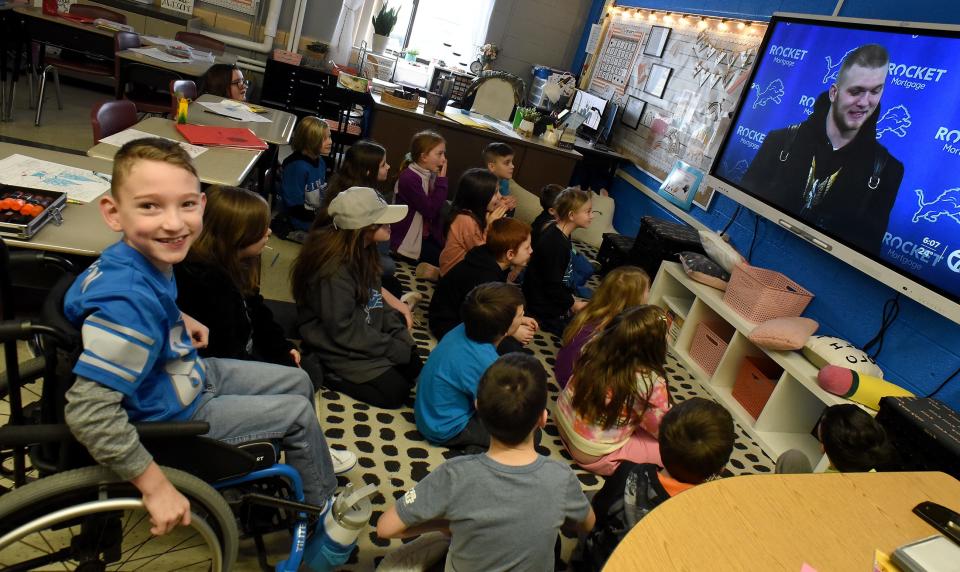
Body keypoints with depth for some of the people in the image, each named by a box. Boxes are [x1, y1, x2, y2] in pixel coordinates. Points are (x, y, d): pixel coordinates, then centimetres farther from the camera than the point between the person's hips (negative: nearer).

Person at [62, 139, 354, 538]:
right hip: (172, 415, -8)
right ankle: (322, 506, 26)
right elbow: (87, 411, -39)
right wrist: (156, 487, -32)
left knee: (297, 381, 17)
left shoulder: (145, 257, -11)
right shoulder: (130, 302, -39)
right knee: (299, 413, 0)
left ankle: (308, 457, 45)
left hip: (190, 374, 8)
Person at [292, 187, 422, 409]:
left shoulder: (362, 251, -1)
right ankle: (324, 372, 3)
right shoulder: (334, 270, -28)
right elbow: (345, 331, -24)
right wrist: (397, 349, -19)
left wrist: (403, 340, -5)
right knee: (395, 391, -11)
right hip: (339, 351, -8)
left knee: (414, 367, 3)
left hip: (366, 337, 8)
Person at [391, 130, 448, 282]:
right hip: (409, 241, -8)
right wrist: (442, 180, -19)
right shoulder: (409, 178, -20)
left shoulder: (431, 175, 6)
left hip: (427, 235, 8)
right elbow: (430, 211, -24)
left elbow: (439, 207, 4)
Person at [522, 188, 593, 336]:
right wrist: (573, 304, -8)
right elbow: (553, 286, -22)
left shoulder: (560, 235, 5)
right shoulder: (555, 245, -27)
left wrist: (571, 298, 9)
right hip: (546, 311, -10)